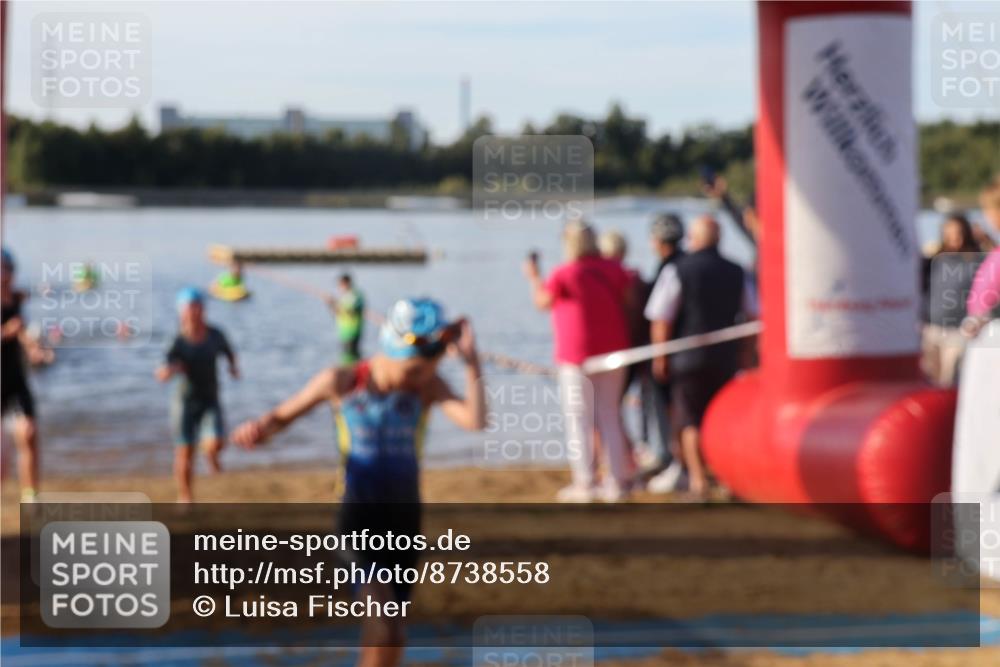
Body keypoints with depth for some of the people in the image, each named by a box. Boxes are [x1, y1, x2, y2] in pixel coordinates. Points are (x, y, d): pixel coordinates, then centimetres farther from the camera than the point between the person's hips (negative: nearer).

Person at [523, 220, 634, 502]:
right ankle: (616, 481, 10)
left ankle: (585, 483, 0)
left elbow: (542, 301, 3)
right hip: (613, 353, 5)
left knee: (578, 419, 2)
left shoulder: (563, 275, -12)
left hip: (577, 356, -5)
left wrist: (534, 277, 19)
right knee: (608, 416, 11)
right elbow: (629, 304, 8)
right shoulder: (615, 271, 1)